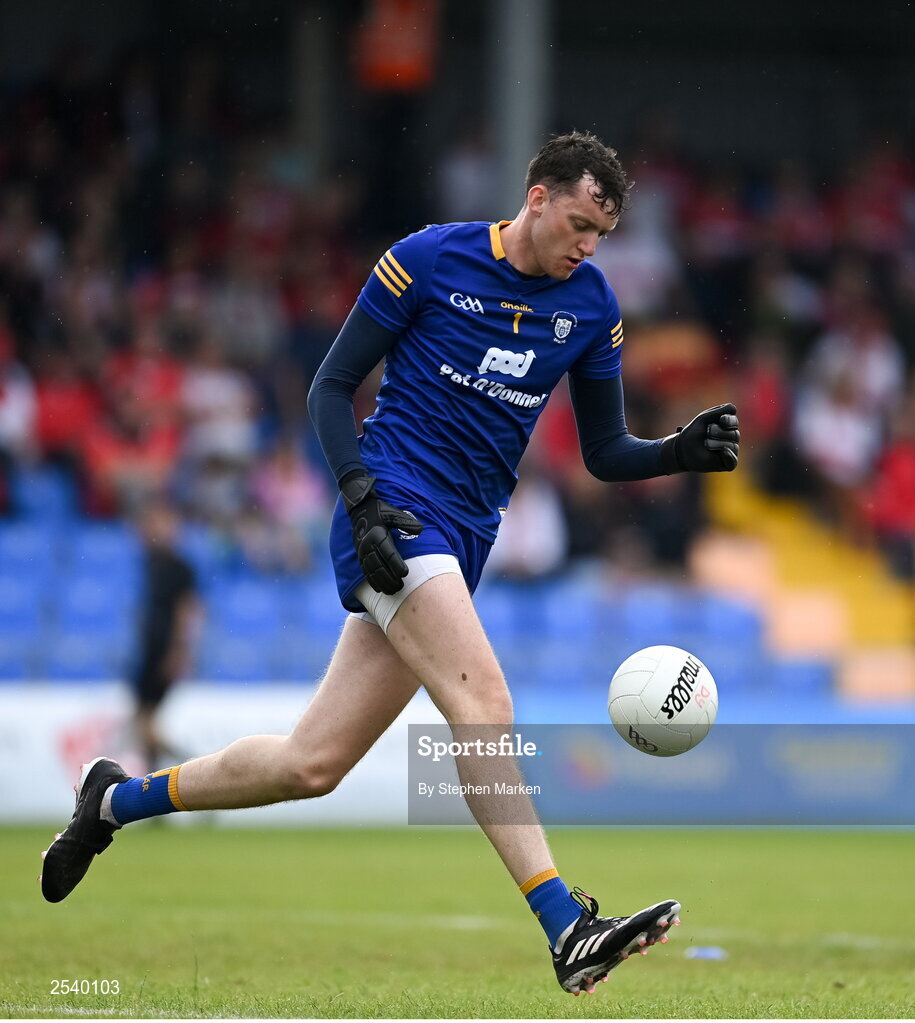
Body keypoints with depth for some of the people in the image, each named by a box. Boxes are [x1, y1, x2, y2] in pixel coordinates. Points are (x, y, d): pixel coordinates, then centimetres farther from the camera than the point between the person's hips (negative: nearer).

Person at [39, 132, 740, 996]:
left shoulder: (591, 303, 9)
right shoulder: (429, 260, -6)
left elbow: (605, 454, 14)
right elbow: (331, 386, -2)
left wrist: (682, 451, -5)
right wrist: (362, 499, -15)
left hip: (462, 540, 6)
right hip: (395, 514, -6)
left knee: (311, 766, 5)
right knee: (484, 706, -25)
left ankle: (117, 798, 25)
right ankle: (568, 930, -31)